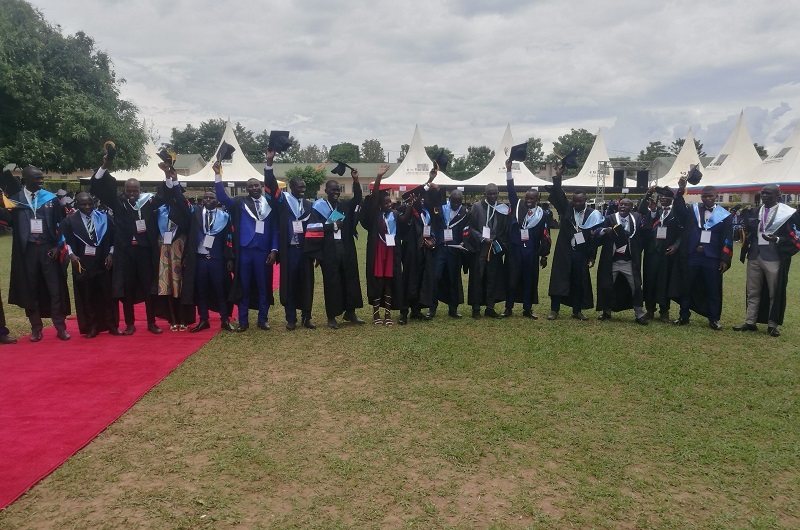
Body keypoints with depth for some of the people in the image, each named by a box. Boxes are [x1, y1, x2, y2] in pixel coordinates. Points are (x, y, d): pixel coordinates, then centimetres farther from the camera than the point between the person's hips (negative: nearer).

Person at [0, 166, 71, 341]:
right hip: (27, 250, 0)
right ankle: (36, 329, 16)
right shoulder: (15, 199, 2)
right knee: (30, 289, 6)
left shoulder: (51, 198, 2)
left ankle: (60, 328, 11)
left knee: (55, 288, 2)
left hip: (48, 248, 0)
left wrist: (58, 246, -3)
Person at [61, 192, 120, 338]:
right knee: (87, 296, 4)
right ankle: (92, 327, 13)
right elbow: (66, 241, 1)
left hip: (103, 262, 1)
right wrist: (71, 254, -14)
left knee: (108, 294, 5)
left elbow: (113, 238, 7)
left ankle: (112, 325, 14)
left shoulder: (104, 218, 4)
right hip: (82, 264, -1)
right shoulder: (69, 221, 0)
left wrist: (110, 254, -3)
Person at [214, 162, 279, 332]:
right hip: (244, 250, 0)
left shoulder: (270, 204, 6)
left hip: (263, 251, 0)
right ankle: (243, 321, 13)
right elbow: (222, 198, -8)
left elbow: (275, 229, 6)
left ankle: (263, 319, 17)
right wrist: (218, 175, -15)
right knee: (243, 286, 5)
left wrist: (274, 250, -2)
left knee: (263, 285, 6)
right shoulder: (240, 203, 6)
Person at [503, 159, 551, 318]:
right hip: (514, 250, 0)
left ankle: (527, 309, 17)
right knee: (512, 279, 2)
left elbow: (545, 237, 3)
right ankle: (508, 308, 11)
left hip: (532, 252, 1)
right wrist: (509, 170, -10)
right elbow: (511, 190, -3)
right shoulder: (517, 206, 3)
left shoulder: (542, 215, 2)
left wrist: (544, 255, 1)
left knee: (529, 280, 7)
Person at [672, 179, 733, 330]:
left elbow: (727, 240, 1)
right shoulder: (692, 210, 5)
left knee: (713, 290, 7)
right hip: (691, 256, 1)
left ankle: (713, 319, 18)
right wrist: (680, 192, -29)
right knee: (687, 287, 8)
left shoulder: (724, 215, 3)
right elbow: (679, 209, -16)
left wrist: (725, 259, -5)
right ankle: (684, 316, 20)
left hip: (712, 259, 0)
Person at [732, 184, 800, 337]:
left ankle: (772, 325, 13)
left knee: (775, 293, 4)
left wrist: (777, 239, -23)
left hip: (774, 258, -5)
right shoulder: (755, 212, 11)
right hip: (754, 256, 5)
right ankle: (750, 322, 18)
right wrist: (746, 231, -2)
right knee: (752, 292, 10)